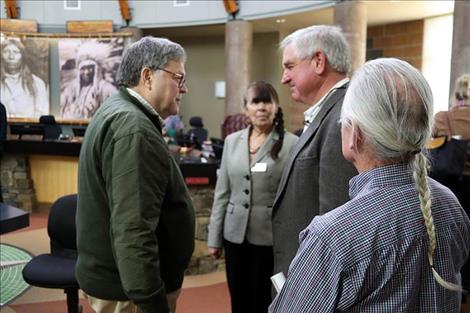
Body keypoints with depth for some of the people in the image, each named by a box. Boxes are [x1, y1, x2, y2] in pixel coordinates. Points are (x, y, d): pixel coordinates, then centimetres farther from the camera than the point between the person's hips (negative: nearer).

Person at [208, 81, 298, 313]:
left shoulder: (291, 144, -9)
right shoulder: (232, 141, 5)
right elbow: (222, 192, 8)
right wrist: (215, 237, 7)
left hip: (270, 237, -4)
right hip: (235, 235, 4)